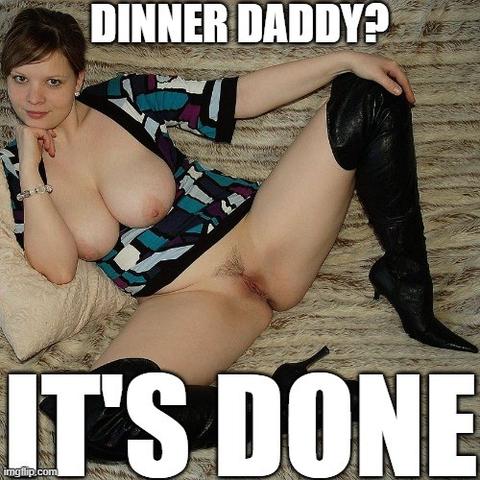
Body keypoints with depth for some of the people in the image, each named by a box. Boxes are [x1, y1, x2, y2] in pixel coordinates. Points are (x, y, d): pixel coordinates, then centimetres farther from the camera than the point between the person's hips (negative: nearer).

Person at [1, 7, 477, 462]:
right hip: (185, 299, -1)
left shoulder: (125, 97, 3)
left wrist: (346, 58, -4)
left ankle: (408, 287, -5)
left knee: (369, 94, -11)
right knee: (91, 412, -33)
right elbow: (57, 268, -5)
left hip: (256, 232, 2)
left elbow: (239, 96, 4)